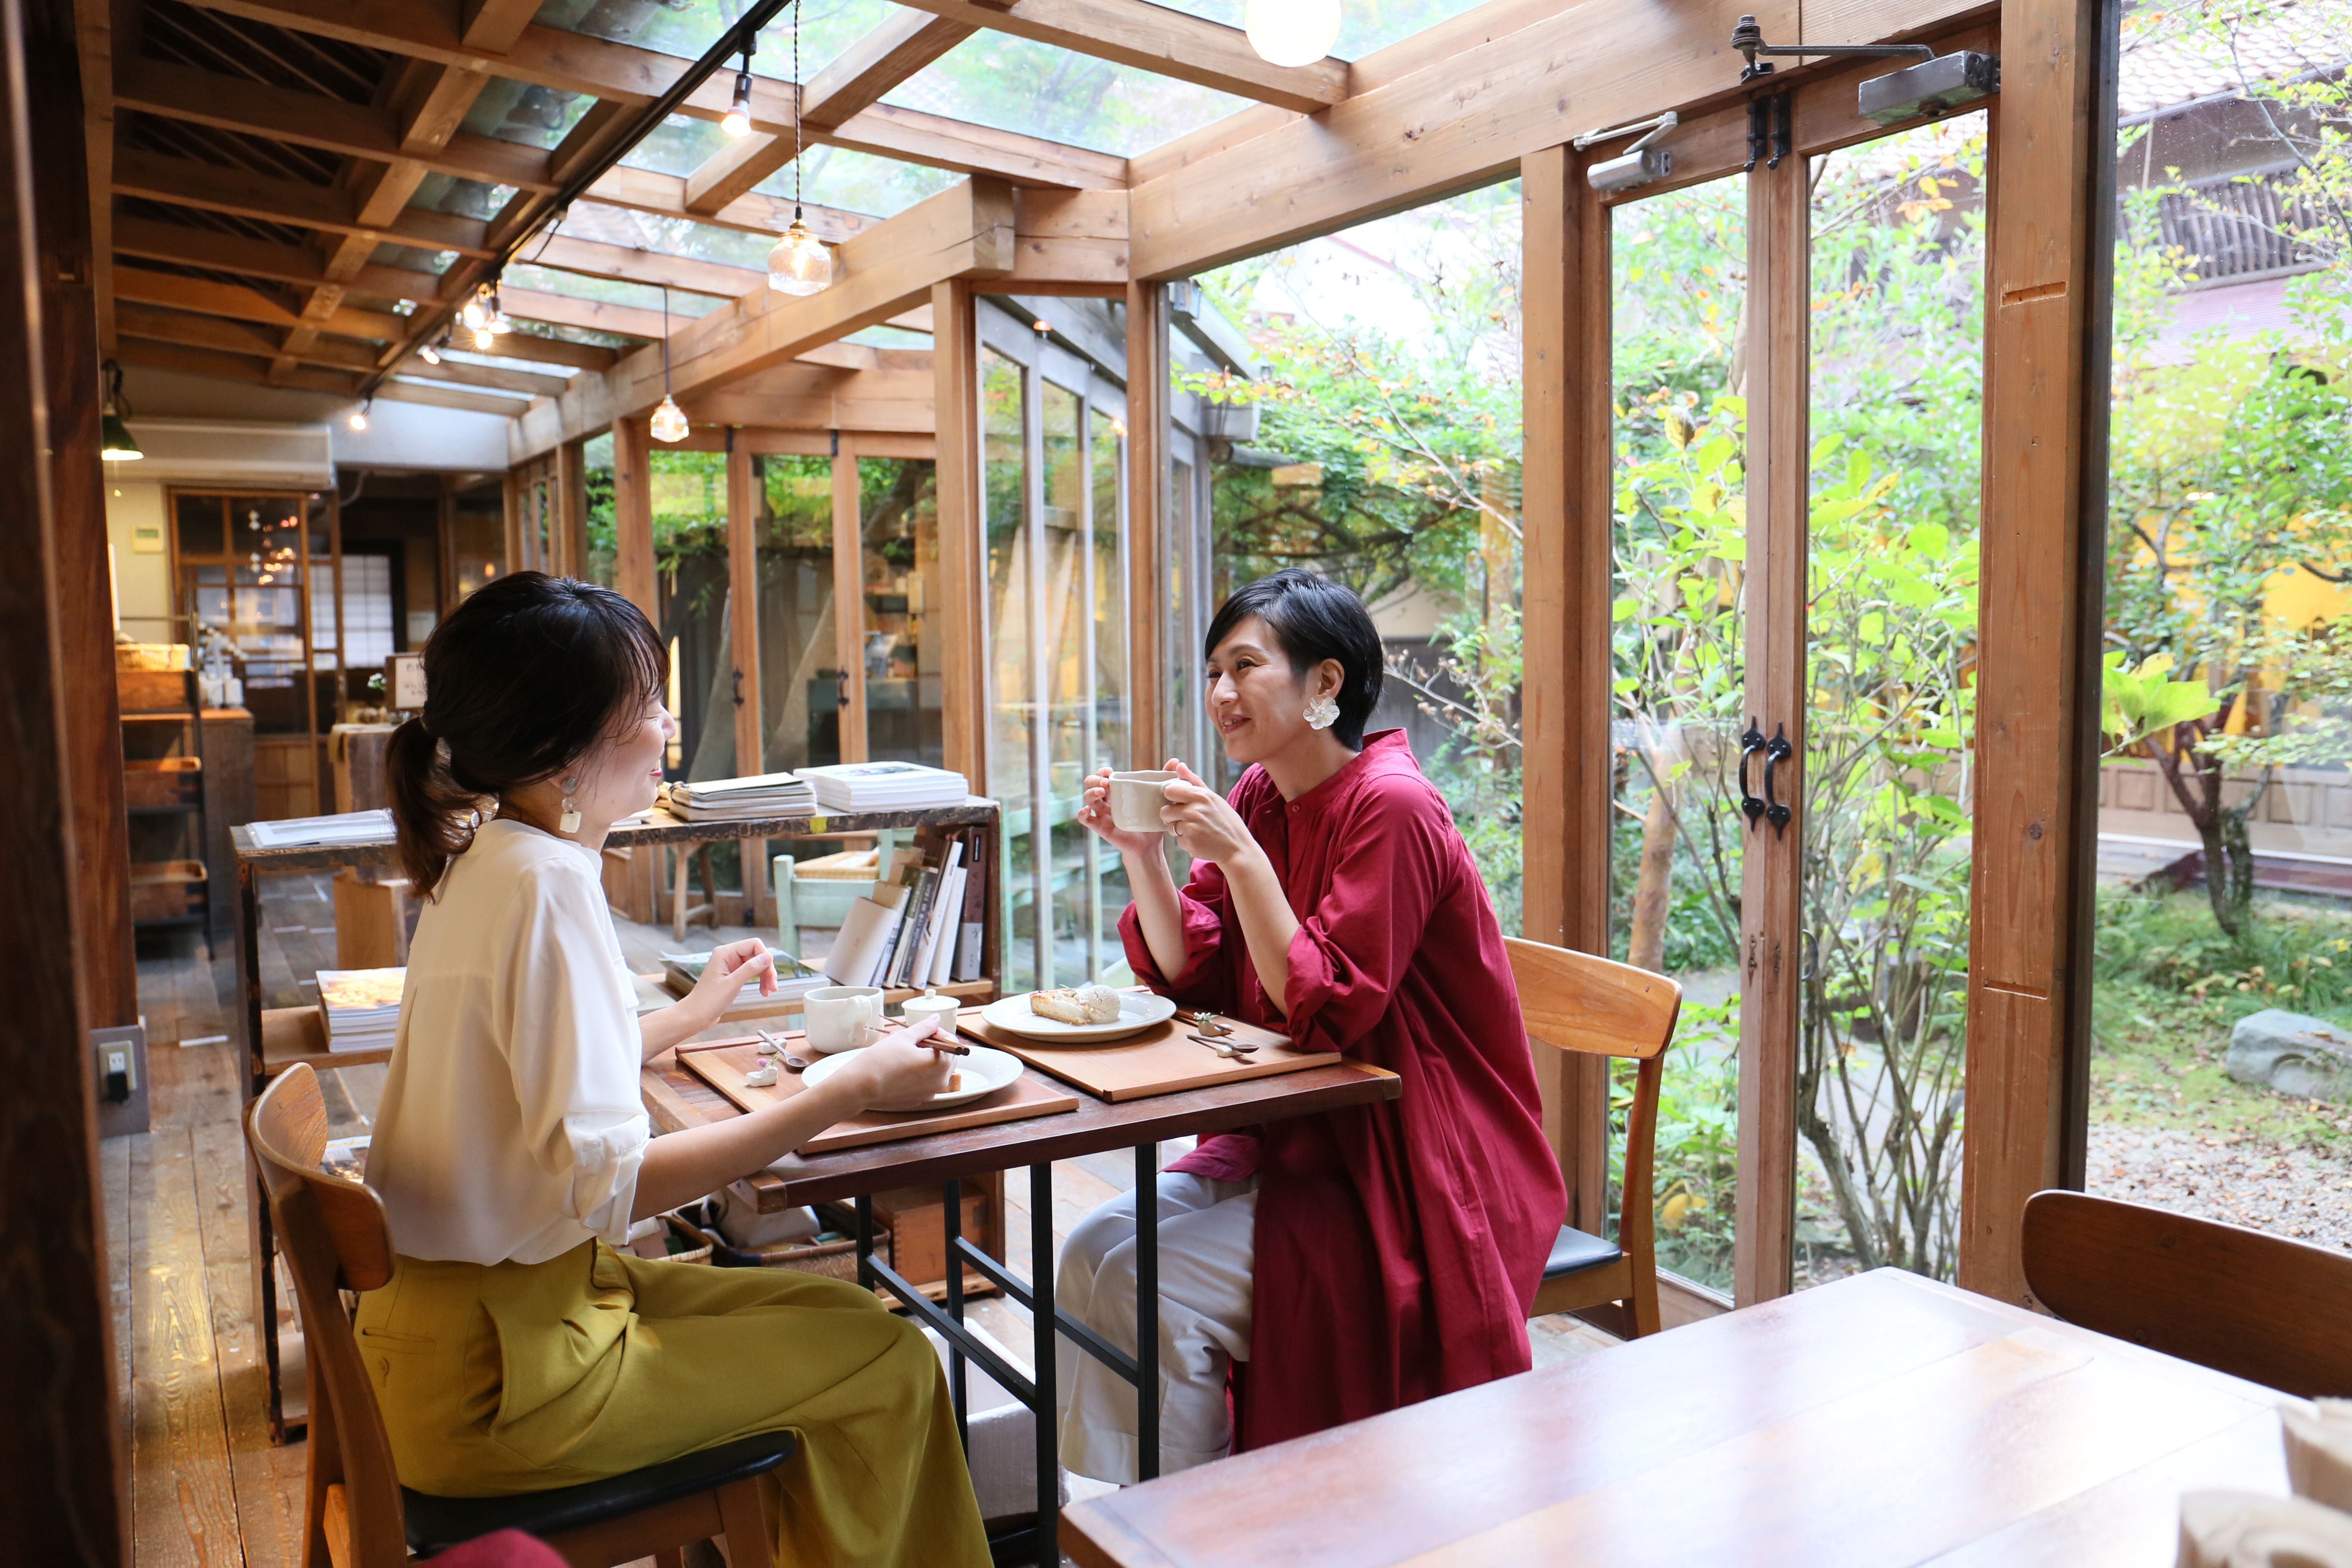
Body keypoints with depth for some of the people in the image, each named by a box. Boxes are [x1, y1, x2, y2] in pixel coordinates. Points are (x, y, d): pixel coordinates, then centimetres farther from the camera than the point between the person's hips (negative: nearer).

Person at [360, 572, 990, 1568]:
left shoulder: (482, 863, 7)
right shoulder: (548, 881, -23)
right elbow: (607, 1180, -26)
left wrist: (688, 1018, 30)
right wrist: (849, 1094, -22)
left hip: (450, 1309, 9)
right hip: (492, 1377, -9)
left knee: (833, 1310, 15)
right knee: (887, 1364, -3)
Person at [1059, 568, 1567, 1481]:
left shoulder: (1391, 807, -19)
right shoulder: (1259, 798, 5)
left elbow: (1325, 1010, -23)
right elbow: (1194, 977, 4)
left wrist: (1239, 857, -27)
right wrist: (1138, 850, -9)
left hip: (1404, 1173, -8)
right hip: (1291, 1141, 8)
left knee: (1152, 1284, -17)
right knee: (1093, 1251, -4)